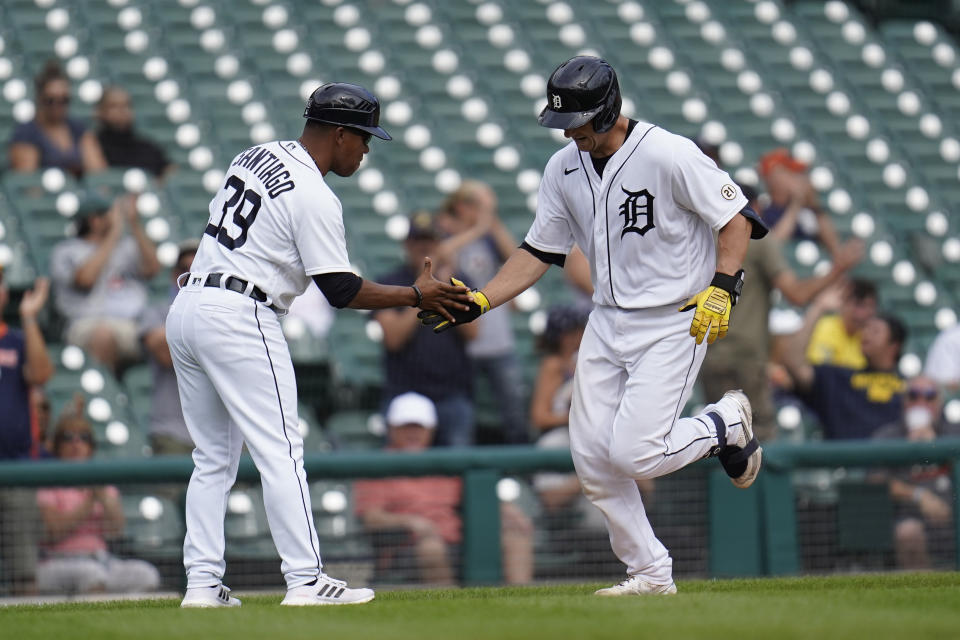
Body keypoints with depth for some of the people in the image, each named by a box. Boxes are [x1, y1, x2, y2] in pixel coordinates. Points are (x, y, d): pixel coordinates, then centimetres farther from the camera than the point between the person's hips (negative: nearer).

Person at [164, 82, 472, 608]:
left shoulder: (257, 155, 13)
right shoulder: (315, 198, -13)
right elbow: (341, 290, -12)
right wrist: (416, 296, -5)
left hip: (185, 308, 9)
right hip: (238, 316, -9)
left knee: (213, 457, 12)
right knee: (279, 451, -6)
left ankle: (202, 581, 8)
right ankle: (305, 580, -9)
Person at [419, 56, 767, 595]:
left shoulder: (670, 156, -17)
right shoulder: (564, 169, 3)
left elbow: (736, 217, -11)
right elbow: (540, 252, 10)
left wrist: (722, 287, -23)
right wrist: (478, 303, 0)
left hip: (675, 324, -7)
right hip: (607, 323, 7)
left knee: (632, 454, -16)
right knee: (592, 460, 0)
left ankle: (726, 425, 13)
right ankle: (651, 573, 15)